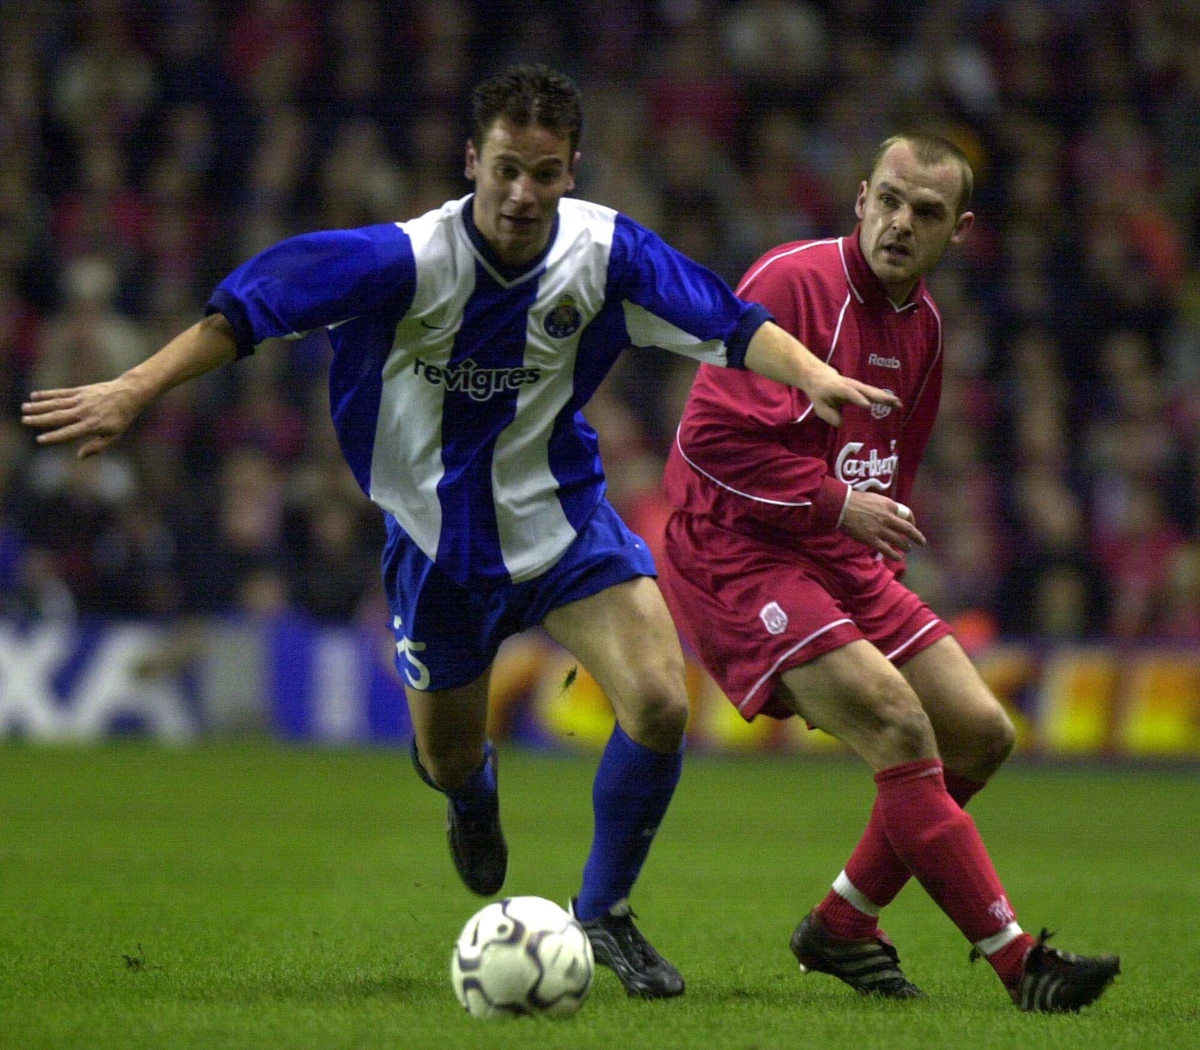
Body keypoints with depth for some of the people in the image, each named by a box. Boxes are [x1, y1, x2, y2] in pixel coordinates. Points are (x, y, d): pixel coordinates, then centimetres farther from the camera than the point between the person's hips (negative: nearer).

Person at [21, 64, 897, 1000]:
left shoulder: (605, 251, -17)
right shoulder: (410, 259, -26)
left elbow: (727, 322, -18)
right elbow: (252, 306, -28)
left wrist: (813, 375, -36)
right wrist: (131, 393, -34)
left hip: (561, 514, 1)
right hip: (439, 531, -1)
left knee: (659, 703, -19)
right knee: (448, 764, 13)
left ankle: (606, 914, 5)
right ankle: (476, 791, 56)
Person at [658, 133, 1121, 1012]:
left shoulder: (921, 325, 12)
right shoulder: (793, 282, -14)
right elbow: (714, 436, -22)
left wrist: (879, 551, 10)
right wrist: (839, 502, -19)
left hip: (839, 556, 9)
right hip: (735, 549, -9)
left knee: (981, 734, 4)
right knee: (899, 726, -22)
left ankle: (842, 926, 17)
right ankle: (1017, 962, -19)